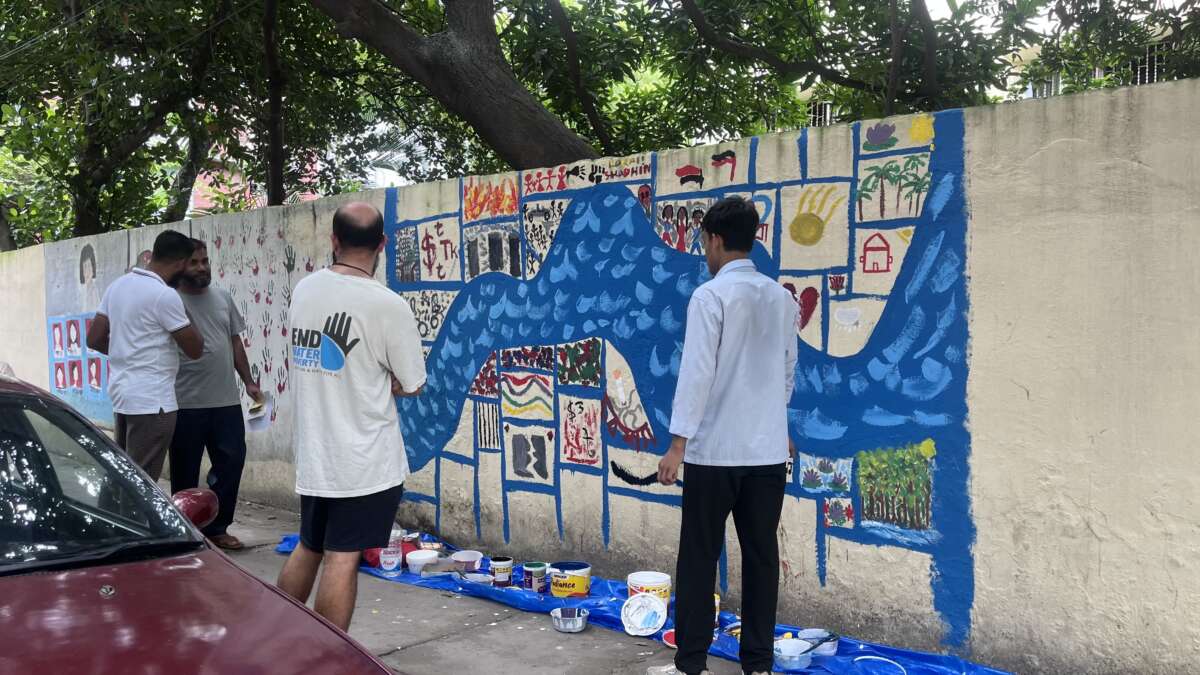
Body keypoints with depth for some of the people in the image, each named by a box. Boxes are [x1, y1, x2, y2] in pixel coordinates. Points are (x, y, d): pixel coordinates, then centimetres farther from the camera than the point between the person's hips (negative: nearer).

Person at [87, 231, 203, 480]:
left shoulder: (117, 285, 9)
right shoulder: (165, 295, -16)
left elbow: (95, 340, 12)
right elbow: (195, 349, -11)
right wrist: (186, 317, 4)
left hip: (120, 394, 8)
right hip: (152, 400, -8)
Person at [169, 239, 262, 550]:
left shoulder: (222, 297, 12)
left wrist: (249, 381, 11)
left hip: (227, 400, 5)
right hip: (186, 404, -5)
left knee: (231, 462, 7)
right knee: (185, 472, 6)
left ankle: (216, 527, 21)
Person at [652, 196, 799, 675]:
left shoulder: (711, 295, -10)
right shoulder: (781, 298, 9)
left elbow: (696, 372, -15)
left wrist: (678, 443, -15)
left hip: (716, 450, -6)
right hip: (769, 450, 6)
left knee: (699, 559, 4)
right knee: (761, 557, 9)